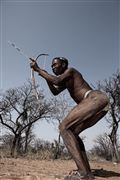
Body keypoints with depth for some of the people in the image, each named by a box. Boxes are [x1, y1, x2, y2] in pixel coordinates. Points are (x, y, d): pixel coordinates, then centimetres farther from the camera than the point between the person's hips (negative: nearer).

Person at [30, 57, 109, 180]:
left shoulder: (70, 70, 5)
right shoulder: (66, 80, 31)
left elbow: (56, 81, -12)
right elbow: (55, 91, 34)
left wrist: (38, 69, -3)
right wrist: (46, 75, 26)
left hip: (96, 98, -10)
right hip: (98, 103, 10)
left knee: (64, 127, -14)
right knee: (72, 132, 12)